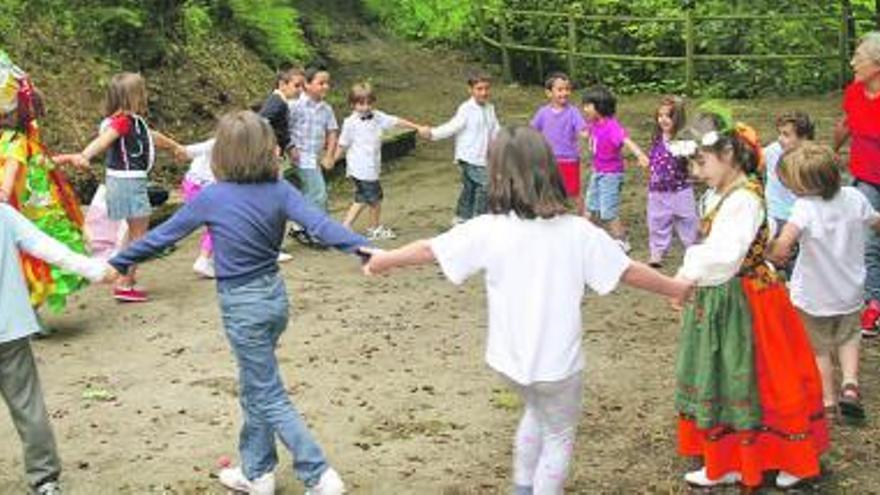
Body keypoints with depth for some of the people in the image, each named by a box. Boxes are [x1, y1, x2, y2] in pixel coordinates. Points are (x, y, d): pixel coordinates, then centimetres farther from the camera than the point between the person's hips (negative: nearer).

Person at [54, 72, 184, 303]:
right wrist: (83, 156, -53)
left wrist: (174, 146, 50)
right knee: (138, 235, -4)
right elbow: (103, 139, -34)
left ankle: (127, 278, 27)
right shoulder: (122, 120, -17)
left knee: (135, 233, 19)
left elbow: (151, 136, 32)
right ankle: (125, 284, -2)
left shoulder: (134, 121, 12)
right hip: (128, 182, -10)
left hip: (134, 182, 10)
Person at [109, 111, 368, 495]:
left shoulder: (211, 198, -15)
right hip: (274, 295, 6)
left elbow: (162, 235, -5)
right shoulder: (279, 190, -6)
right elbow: (320, 223, -19)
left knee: (269, 398, 3)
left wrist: (118, 262, 7)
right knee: (254, 389, 20)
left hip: (242, 305, -5)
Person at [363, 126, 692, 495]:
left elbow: (428, 250, -2)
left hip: (511, 357, 3)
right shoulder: (578, 232, -15)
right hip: (557, 361, -3)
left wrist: (382, 260, 16)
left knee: (537, 412, 32)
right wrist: (676, 288, 11)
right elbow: (629, 272, -7)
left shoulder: (488, 230, -13)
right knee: (559, 438, 19)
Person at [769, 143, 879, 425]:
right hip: (850, 293, 4)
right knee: (848, 337, 28)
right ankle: (850, 385, 11)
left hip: (813, 296, -4)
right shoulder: (854, 198, -11)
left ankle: (827, 402, 23)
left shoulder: (805, 207, -28)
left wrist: (775, 254, -23)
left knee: (819, 348, 17)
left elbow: (783, 243, -44)